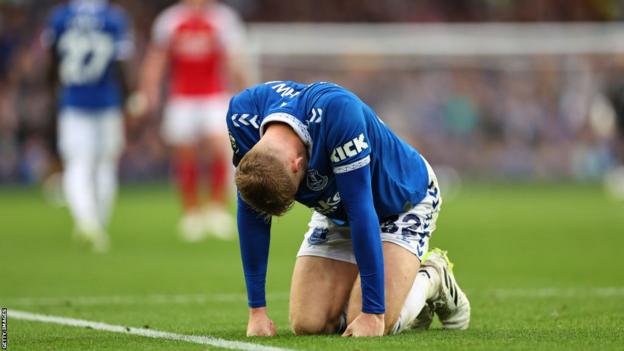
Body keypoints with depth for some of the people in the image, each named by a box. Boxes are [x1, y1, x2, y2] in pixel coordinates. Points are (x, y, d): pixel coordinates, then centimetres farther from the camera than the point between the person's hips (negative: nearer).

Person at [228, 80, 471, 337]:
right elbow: (251, 210, -17)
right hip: (335, 213, 5)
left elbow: (360, 212, -38)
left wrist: (373, 313, -35)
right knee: (307, 325, -8)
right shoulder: (242, 115, -28)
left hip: (404, 201, -5)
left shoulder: (337, 112, -42)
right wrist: (257, 309, -16)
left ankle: (433, 279, 10)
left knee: (370, 325, -22)